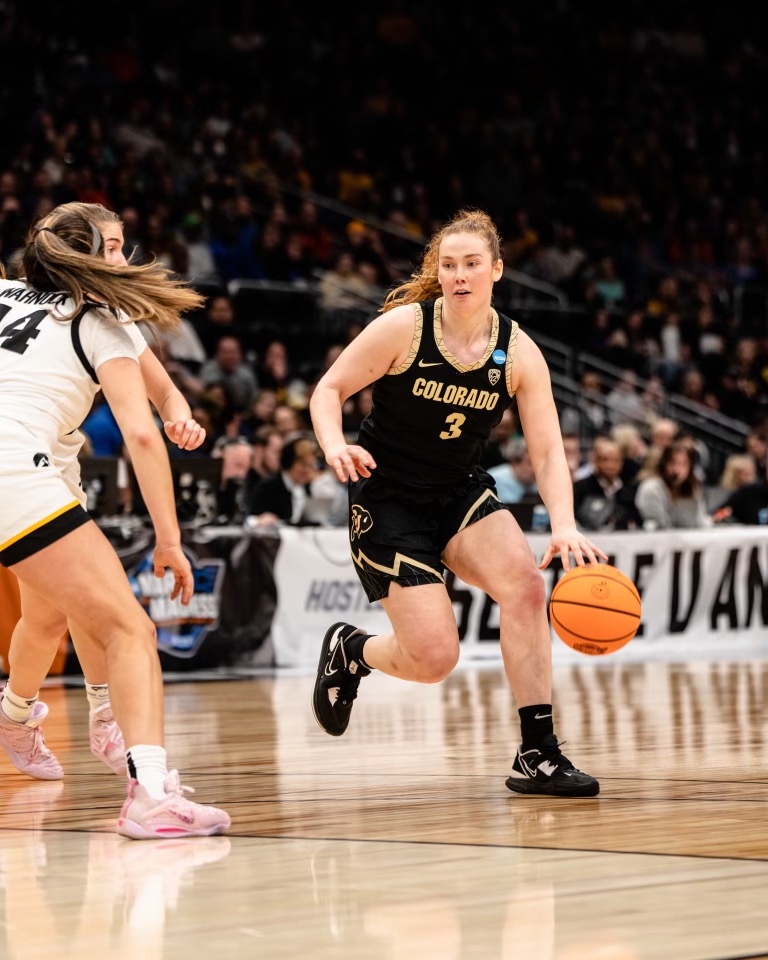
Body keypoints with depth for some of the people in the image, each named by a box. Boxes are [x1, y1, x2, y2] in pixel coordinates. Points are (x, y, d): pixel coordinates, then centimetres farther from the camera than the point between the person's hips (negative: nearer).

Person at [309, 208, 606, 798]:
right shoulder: (405, 326, -13)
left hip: (461, 494, 4)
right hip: (387, 500, -4)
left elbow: (548, 451, -10)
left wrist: (565, 526, -27)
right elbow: (329, 389, -7)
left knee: (524, 582, -24)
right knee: (434, 658, -14)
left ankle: (538, 754, -14)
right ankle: (349, 650, 23)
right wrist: (335, 446, -29)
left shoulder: (519, 352, -6)